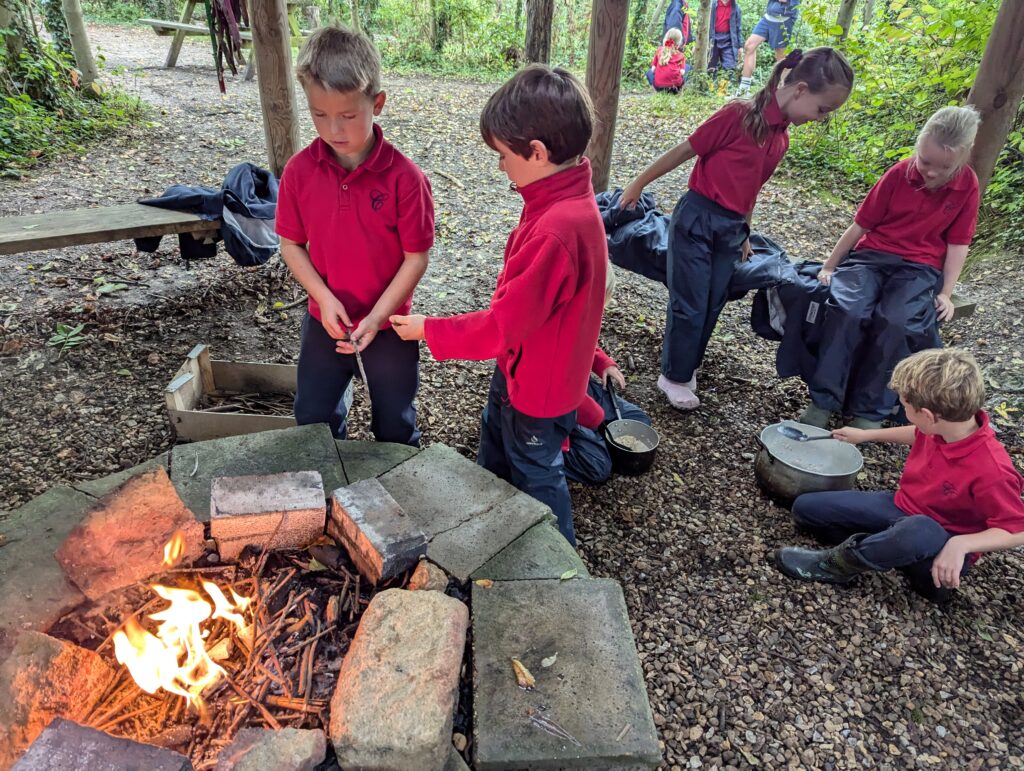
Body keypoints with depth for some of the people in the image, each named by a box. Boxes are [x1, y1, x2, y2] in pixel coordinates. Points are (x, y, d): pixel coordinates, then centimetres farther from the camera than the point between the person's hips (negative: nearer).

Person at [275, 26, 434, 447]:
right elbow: (291, 244, -1)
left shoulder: (404, 176, -19)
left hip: (389, 326, -2)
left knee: (395, 422, 18)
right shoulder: (300, 170, -10)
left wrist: (376, 317, -19)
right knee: (313, 419, 19)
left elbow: (416, 257, -14)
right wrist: (323, 297, -15)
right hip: (324, 323, 3)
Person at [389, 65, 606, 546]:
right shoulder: (567, 202, -3)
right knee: (493, 462, 29)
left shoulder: (556, 231, -36)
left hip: (539, 389, -9)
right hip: (516, 370, 10)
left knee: (537, 479, 15)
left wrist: (428, 330, -16)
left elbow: (503, 326, -29)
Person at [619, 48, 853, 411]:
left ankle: (686, 368, 30)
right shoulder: (739, 115, -16)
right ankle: (675, 377, 18)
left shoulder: (782, 139, 7)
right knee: (690, 305, 1)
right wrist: (638, 185, -3)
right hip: (696, 220, -7)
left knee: (711, 306, 13)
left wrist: (744, 234, 24)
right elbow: (685, 150, -10)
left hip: (731, 230, 7)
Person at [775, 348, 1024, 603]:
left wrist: (961, 544, -34)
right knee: (805, 507, -2)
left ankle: (838, 564, -19)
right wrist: (866, 435, 20)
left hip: (942, 547, -7)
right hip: (903, 507, 7)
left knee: (917, 531, -46)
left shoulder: (991, 470, -33)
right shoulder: (949, 424, -12)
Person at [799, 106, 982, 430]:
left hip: (919, 268, 0)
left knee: (895, 322, -33)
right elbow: (861, 224, 4)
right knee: (846, 309, -33)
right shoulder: (899, 174, -1)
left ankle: (870, 411, -22)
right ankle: (824, 400, -25)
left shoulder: (967, 185, 1)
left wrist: (945, 292, -3)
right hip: (871, 255, 0)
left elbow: (958, 243, 4)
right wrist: (829, 267, 5)